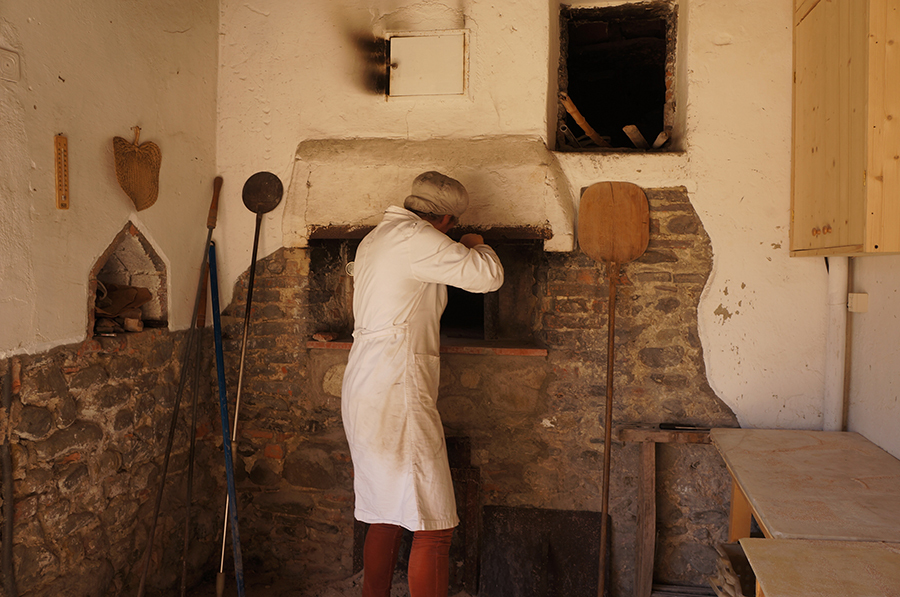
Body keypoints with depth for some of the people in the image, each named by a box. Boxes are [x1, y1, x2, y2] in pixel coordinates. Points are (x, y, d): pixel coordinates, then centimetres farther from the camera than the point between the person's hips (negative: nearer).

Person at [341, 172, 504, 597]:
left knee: (387, 516, 17)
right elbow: (488, 276, -15)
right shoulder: (413, 237, -11)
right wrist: (477, 246, 7)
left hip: (365, 393, 10)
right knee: (433, 528, -5)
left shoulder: (373, 240, 19)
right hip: (395, 397, -10)